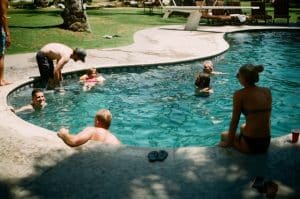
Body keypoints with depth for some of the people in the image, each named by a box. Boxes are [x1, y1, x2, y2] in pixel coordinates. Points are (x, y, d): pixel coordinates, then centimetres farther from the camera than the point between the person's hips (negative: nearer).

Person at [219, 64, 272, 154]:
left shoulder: (240, 94, -11)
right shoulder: (267, 91, 3)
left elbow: (235, 121, -7)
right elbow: (267, 117, 11)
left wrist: (229, 142, 5)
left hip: (249, 144, -5)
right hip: (266, 143, 5)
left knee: (223, 135, 25)